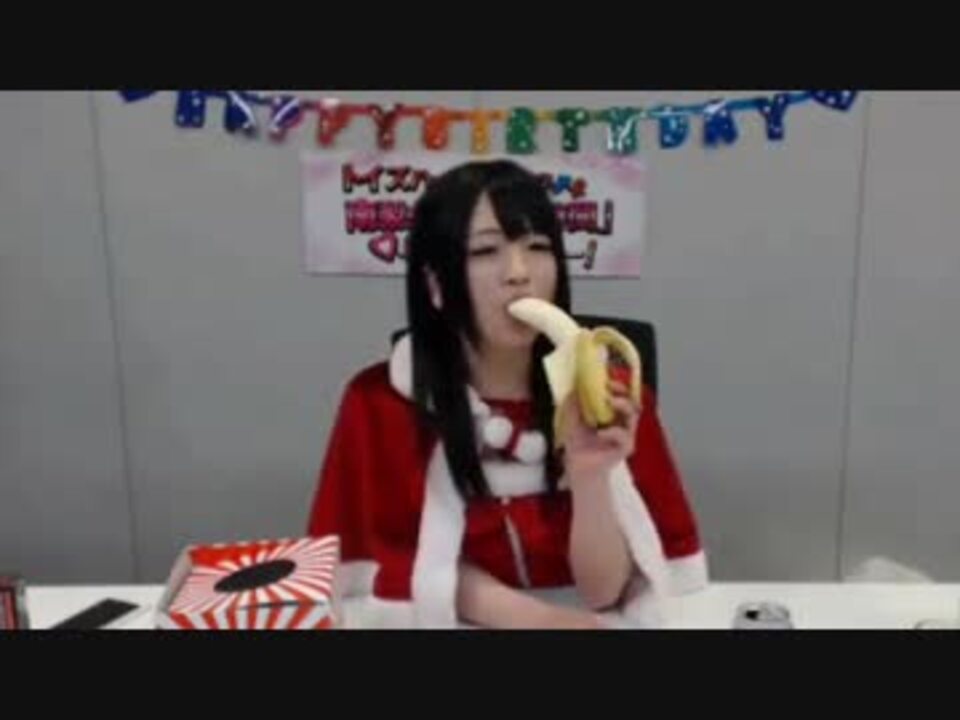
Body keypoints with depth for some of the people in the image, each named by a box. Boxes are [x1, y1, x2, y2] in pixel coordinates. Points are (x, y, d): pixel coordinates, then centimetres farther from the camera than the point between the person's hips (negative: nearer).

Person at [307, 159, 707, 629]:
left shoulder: (608, 391, -7)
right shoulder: (380, 400, -8)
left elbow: (605, 590, -8)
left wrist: (590, 477, -26)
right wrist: (527, 616, -15)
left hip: (593, 618, 1)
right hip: (454, 623, 0)